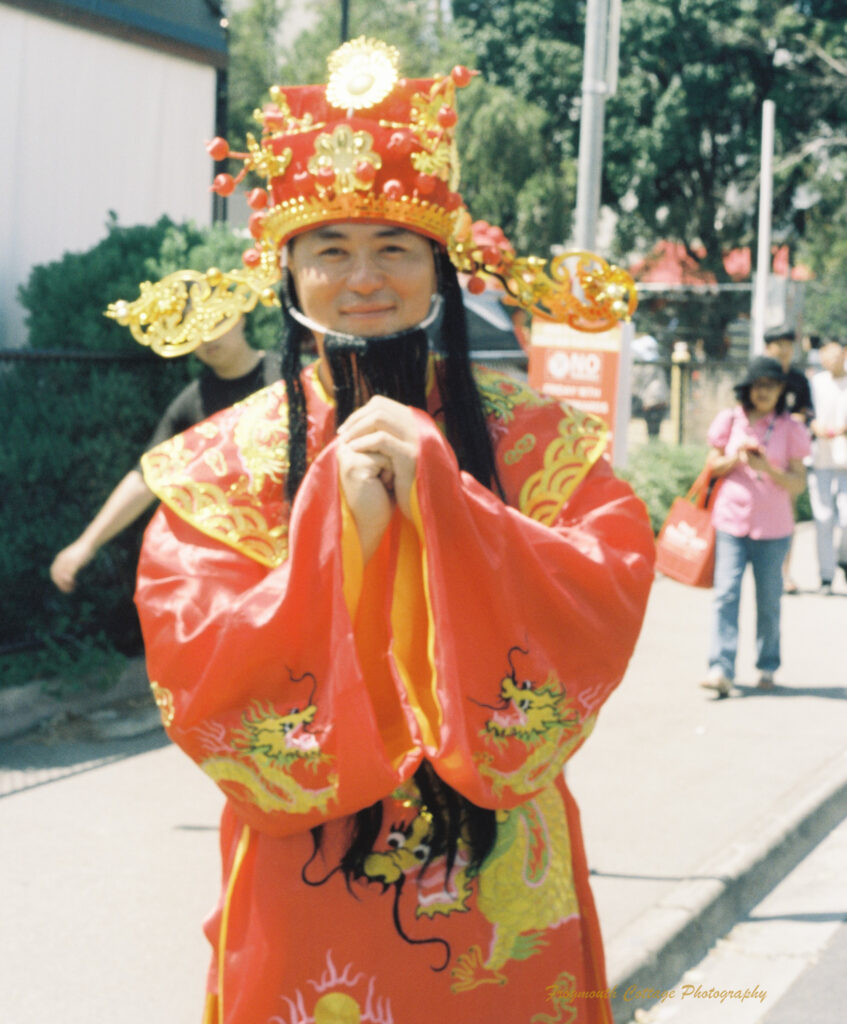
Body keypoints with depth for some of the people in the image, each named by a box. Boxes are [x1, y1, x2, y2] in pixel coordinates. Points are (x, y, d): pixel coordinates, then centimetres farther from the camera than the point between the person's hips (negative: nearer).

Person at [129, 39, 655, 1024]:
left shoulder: (533, 437, 0)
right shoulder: (222, 461, -1)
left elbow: (610, 600, -14)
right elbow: (196, 674, -11)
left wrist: (440, 493, -22)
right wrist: (340, 520, -21)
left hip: (501, 882, 1)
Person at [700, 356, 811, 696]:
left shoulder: (790, 429, 2)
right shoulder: (730, 420, 5)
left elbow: (798, 483, -1)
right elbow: (712, 467, 11)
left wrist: (767, 467, -18)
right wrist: (735, 458, -10)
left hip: (773, 527, 0)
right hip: (730, 519, 0)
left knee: (769, 600, 6)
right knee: (726, 593, -10)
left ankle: (767, 667, 20)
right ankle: (721, 669, -15)